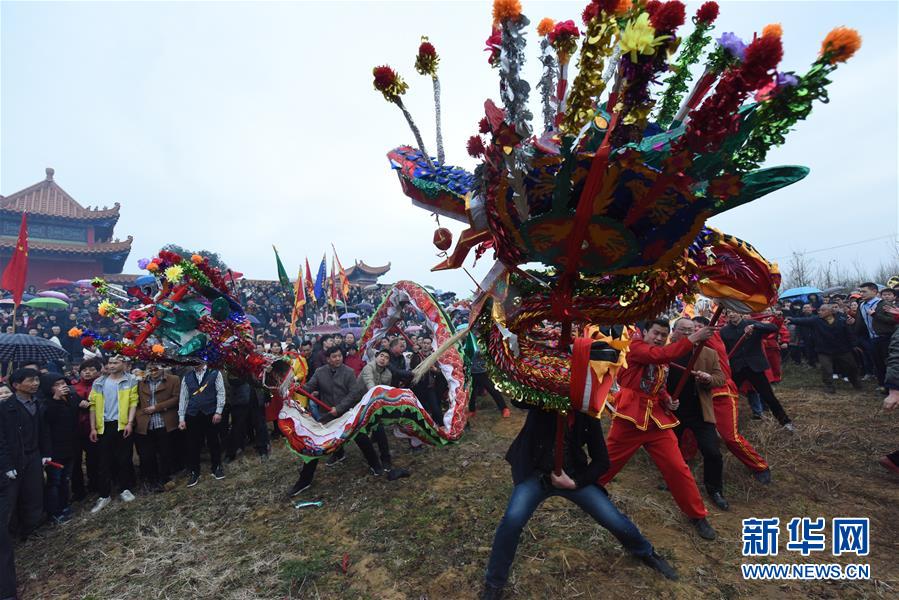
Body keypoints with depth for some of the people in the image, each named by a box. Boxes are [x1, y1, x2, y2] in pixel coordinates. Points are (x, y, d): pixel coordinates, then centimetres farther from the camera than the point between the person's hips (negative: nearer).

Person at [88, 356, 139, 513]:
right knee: (103, 461, 6)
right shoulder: (98, 382, 6)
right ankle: (104, 495, 16)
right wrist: (93, 428, 1)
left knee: (124, 459, 6)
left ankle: (125, 489, 21)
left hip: (123, 425, -2)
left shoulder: (130, 381, -2)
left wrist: (130, 423, -13)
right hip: (104, 426, 3)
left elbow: (133, 402, -5)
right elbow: (94, 405, 6)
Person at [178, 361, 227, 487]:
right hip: (192, 415, 2)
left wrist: (218, 412, -10)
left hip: (211, 414, -2)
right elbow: (183, 398, 8)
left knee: (213, 442, 8)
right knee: (193, 444, 7)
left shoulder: (215, 373, -1)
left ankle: (217, 468, 25)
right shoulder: (186, 377, 8)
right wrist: (181, 418, 3)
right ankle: (194, 472, 22)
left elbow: (221, 393, -4)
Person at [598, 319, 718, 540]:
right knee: (607, 463, 9)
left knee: (677, 467, 5)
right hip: (630, 418, -5)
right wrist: (692, 339, -30)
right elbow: (659, 355, -29)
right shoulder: (635, 347, -9)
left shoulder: (664, 361, 12)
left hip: (657, 419, 6)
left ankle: (698, 515, 24)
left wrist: (667, 400, 1)